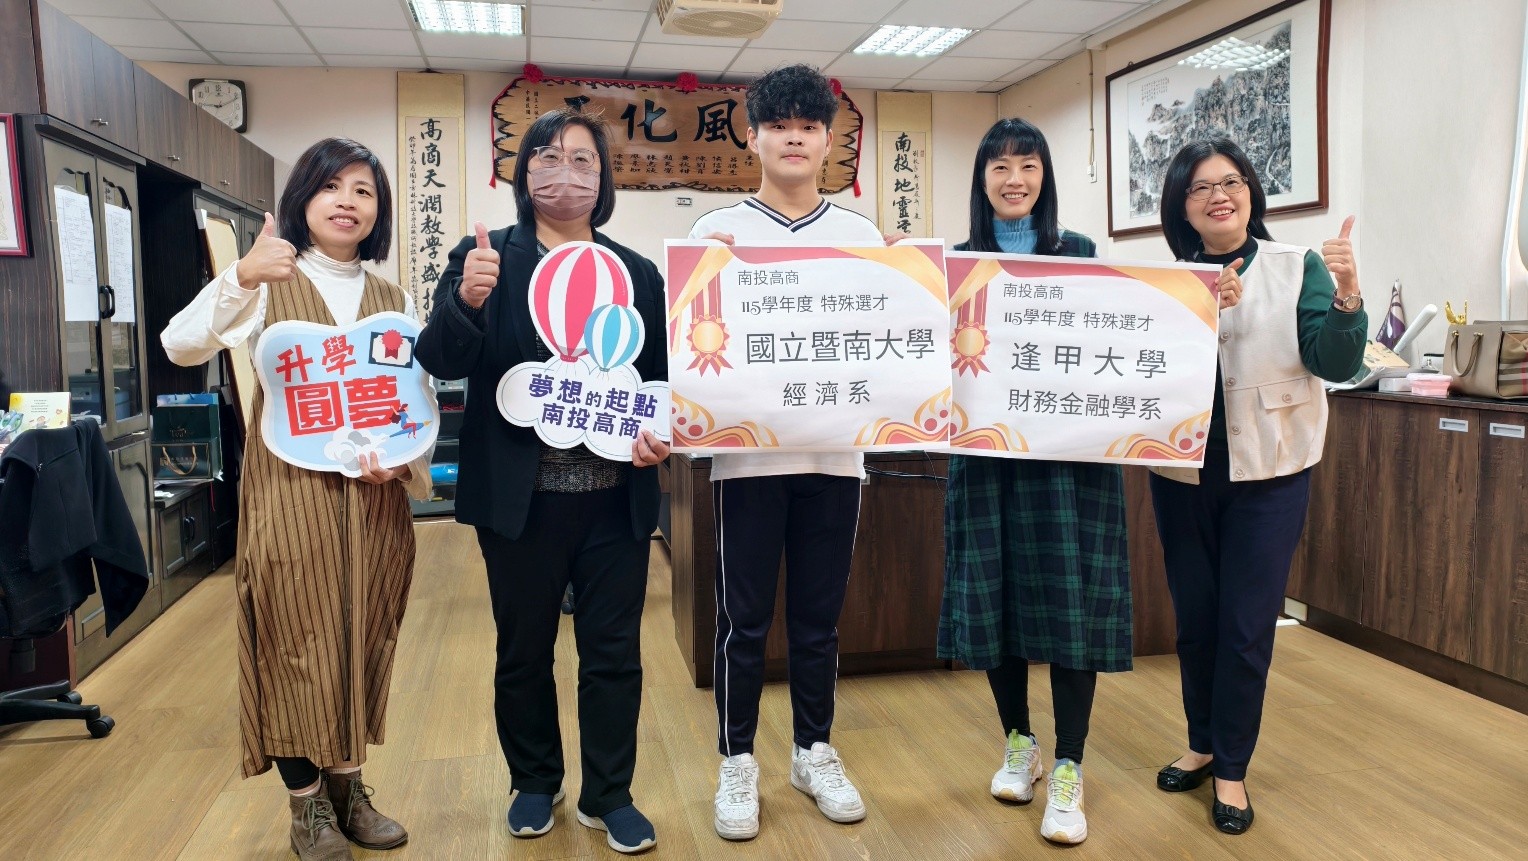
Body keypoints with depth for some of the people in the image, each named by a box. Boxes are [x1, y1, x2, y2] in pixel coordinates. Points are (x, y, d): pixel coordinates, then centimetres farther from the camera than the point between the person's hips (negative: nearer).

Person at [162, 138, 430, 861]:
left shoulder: (393, 300, 11)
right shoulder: (269, 282, 0)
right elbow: (181, 346, -16)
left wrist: (400, 454, -10)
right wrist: (240, 277, -32)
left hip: (374, 497, 4)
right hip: (291, 491, -3)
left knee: (362, 641, 11)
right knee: (297, 641, 2)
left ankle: (348, 787, 28)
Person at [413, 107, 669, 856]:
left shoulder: (638, 273, 7)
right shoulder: (485, 256, 0)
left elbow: (663, 375, 10)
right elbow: (440, 364, -9)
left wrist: (659, 433, -10)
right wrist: (465, 300, -28)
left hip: (616, 495, 2)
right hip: (519, 495, -1)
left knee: (613, 651, 10)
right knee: (524, 649, 14)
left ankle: (609, 796, 27)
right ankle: (533, 784, 35)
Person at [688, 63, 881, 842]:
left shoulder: (862, 235, 10)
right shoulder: (718, 230, 3)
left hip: (835, 451, 2)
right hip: (749, 451, -2)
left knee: (819, 617, 13)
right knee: (744, 620, 5)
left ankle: (815, 752, 29)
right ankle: (737, 764, 21)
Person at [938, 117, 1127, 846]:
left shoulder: (1079, 254, 6)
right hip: (988, 449, 1)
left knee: (1071, 601, -2)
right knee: (992, 596, 7)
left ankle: (1068, 771, 9)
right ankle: (1018, 742, 27)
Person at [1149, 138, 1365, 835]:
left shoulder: (1298, 269, -3)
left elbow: (1336, 365, -10)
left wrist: (1347, 297, -27)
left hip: (1269, 472, -2)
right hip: (1183, 470, 2)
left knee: (1247, 626, 3)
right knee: (1194, 619, 13)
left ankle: (1232, 769, 20)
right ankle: (1203, 744, 33)